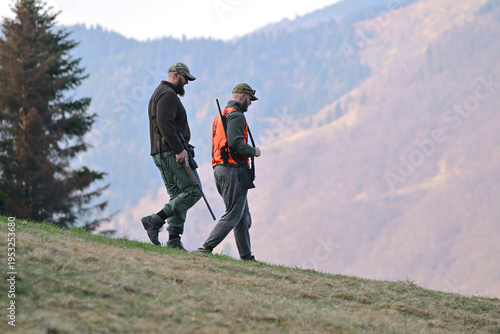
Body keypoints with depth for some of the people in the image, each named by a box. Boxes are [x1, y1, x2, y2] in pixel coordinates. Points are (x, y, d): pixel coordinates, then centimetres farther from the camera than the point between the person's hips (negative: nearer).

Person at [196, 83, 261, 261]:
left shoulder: (221, 116, 23)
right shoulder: (236, 115, -9)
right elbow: (235, 142, -23)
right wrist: (253, 151, -8)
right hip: (233, 170, -10)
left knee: (243, 217, 11)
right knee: (233, 216, -10)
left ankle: (246, 256, 10)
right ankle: (206, 248, -17)